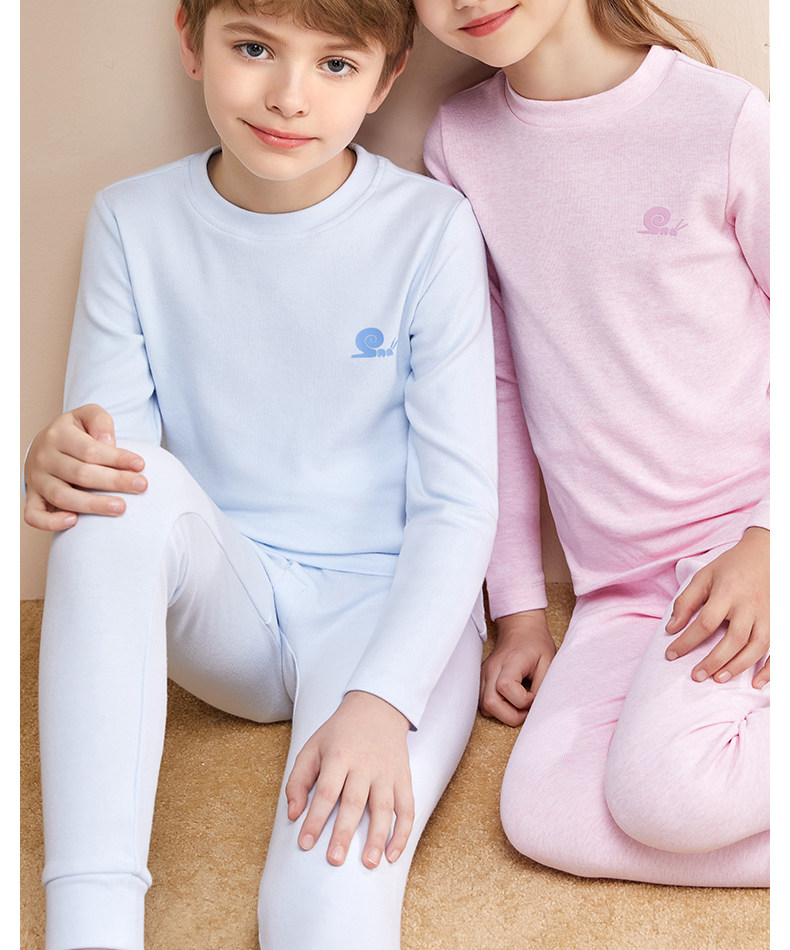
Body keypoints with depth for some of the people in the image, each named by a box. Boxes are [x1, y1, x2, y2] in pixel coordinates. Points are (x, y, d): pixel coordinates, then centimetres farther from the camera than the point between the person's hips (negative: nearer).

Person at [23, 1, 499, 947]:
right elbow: (110, 435, -3)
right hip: (224, 604, 4)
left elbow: (457, 505, -10)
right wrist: (61, 461, -29)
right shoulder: (133, 221, -1)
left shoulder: (430, 227, -8)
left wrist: (382, 700, -23)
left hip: (389, 604, -3)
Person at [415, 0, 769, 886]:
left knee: (663, 788, -27)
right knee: (544, 817, -17)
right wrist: (517, 606, 9)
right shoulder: (457, 145, 5)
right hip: (619, 583, 4)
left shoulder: (724, 119, -7)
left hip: (747, 536, -4)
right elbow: (499, 383, 10)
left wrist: (768, 542, -11)